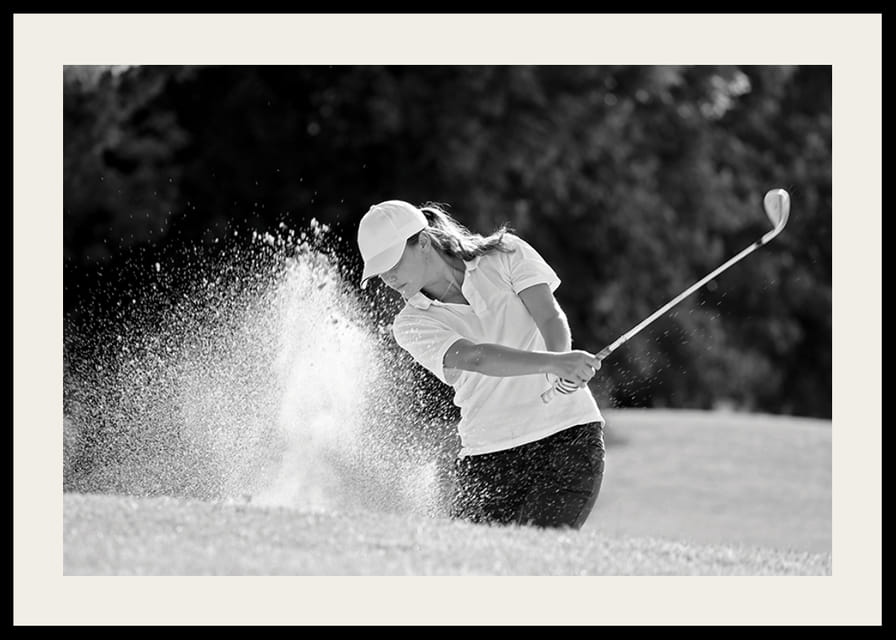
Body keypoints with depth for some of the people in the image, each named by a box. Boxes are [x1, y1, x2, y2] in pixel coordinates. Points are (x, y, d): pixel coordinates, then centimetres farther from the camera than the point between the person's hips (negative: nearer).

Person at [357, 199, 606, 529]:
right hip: (489, 459, 2)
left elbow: (551, 319, -11)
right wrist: (553, 362, -35)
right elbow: (475, 358, -18)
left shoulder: (505, 254, 1)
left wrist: (564, 373, -34)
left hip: (569, 439, -2)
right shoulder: (412, 325, -1)